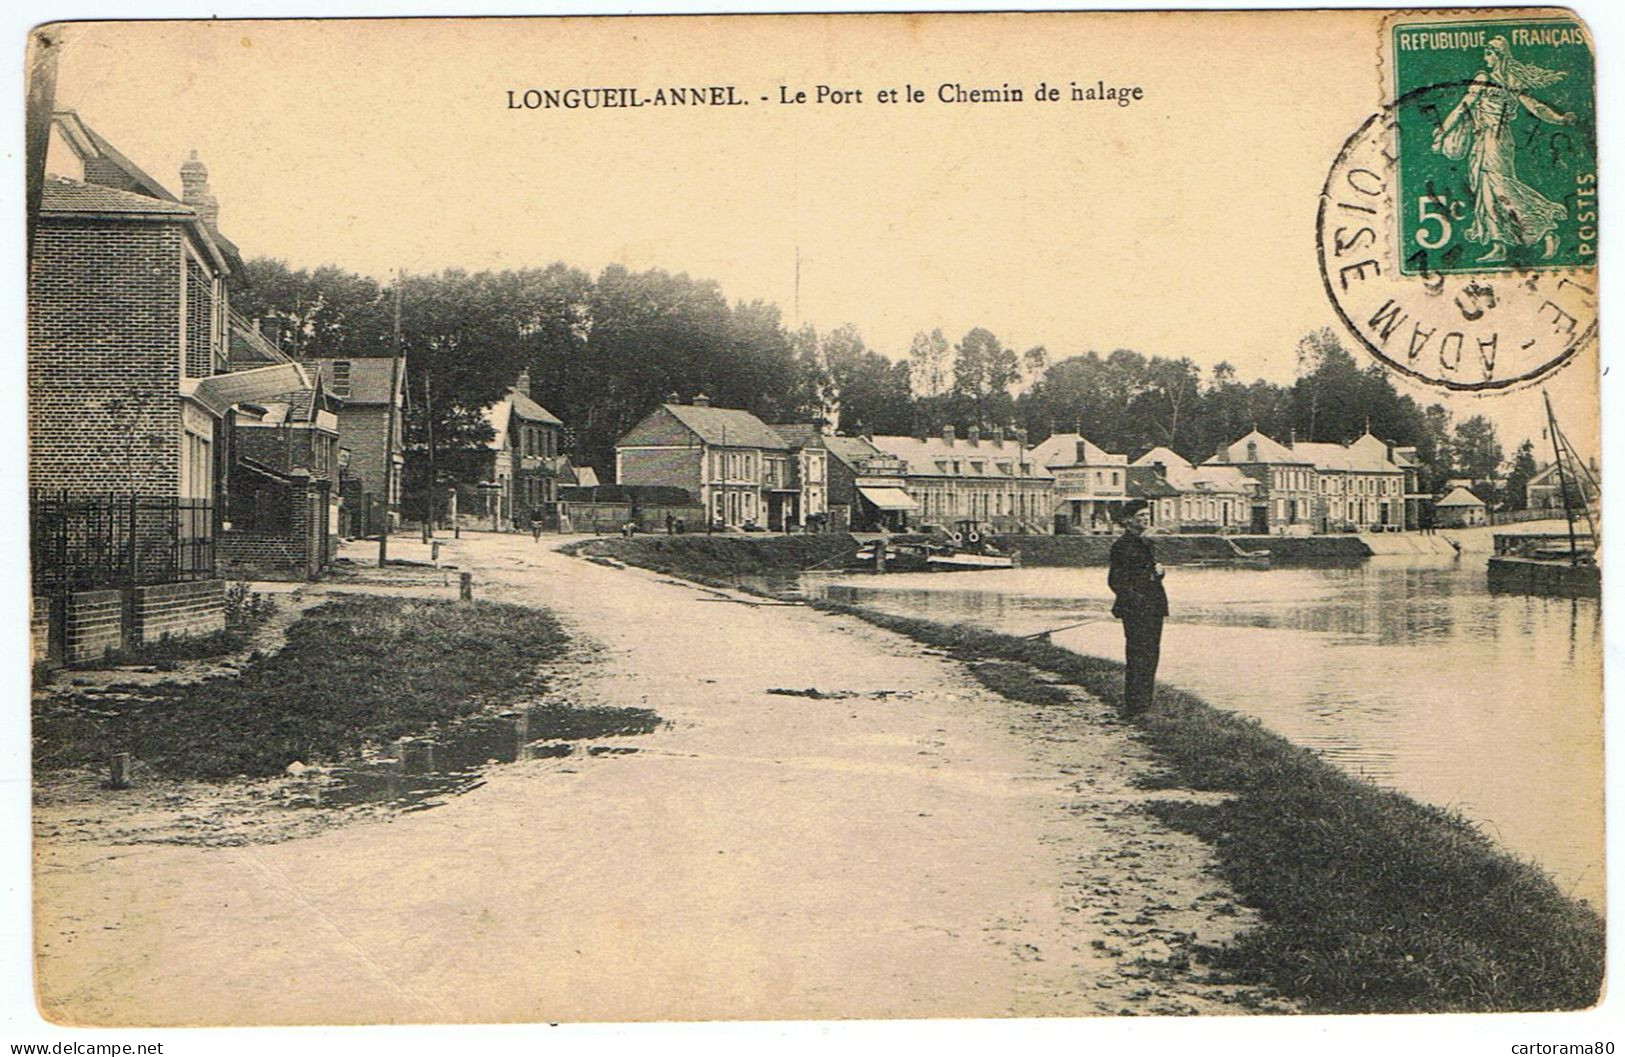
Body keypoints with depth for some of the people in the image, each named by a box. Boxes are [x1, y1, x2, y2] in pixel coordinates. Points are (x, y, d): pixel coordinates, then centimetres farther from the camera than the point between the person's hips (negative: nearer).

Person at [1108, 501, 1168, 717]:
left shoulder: (1145, 543, 17)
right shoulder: (1121, 546, -9)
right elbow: (1115, 580, -12)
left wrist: (1159, 572, 3)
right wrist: (1134, 599, -20)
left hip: (1153, 607, 9)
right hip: (1135, 610, -9)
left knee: (1151, 653, 10)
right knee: (1137, 656, -8)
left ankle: (1145, 704, 17)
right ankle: (1134, 706, -4)